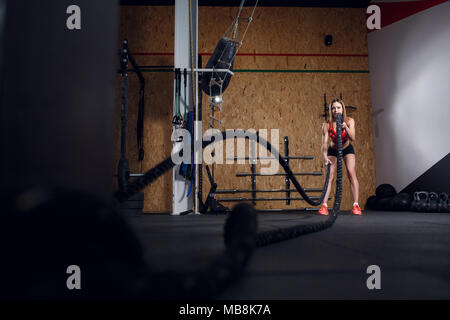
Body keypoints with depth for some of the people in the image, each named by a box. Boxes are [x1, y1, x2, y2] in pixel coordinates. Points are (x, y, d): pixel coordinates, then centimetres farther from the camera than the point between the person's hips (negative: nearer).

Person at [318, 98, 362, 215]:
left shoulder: (349, 121, -21)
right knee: (329, 176, -12)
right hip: (333, 150, 0)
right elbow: (324, 143, -29)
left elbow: (352, 139, -33)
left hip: (347, 149, 0)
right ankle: (324, 206, -14)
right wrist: (325, 156, -46)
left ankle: (356, 205, -14)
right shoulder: (326, 125, -24)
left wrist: (346, 128, -51)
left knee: (351, 173, -15)